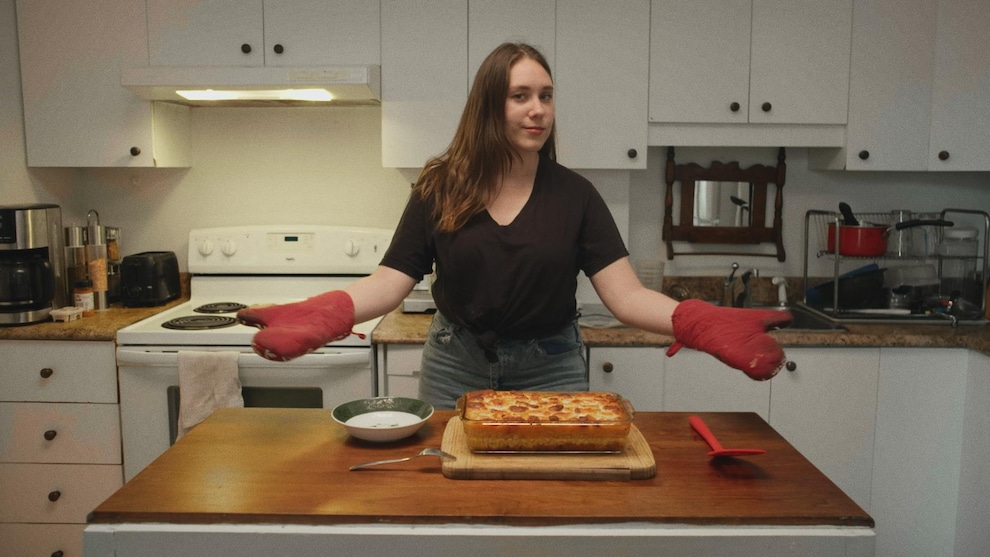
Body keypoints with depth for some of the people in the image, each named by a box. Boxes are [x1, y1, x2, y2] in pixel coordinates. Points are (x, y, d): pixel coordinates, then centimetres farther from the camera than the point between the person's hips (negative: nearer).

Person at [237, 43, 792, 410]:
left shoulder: (574, 193, -7)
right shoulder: (440, 188, -6)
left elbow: (626, 294, -14)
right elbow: (389, 282, -11)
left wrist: (702, 322, -32)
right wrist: (320, 315, -30)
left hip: (550, 369, 0)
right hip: (456, 366, 1)